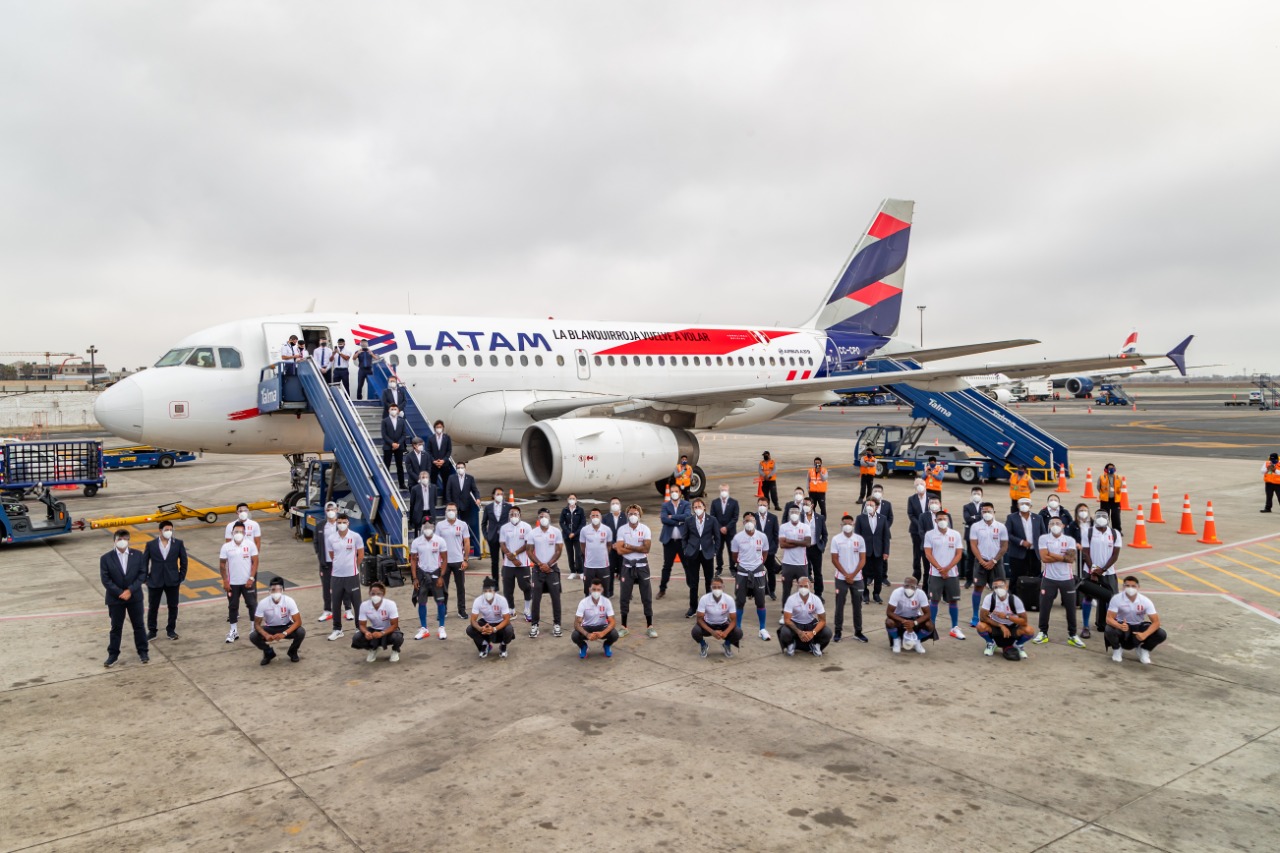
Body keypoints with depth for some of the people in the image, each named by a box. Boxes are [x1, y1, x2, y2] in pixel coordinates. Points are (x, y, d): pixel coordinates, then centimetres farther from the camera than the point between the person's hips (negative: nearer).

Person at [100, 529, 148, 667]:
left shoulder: (137, 555, -1)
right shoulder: (106, 558, -5)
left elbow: (142, 574, -4)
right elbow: (105, 579, -8)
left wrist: (130, 590, -14)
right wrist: (120, 593, -16)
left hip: (135, 597, 1)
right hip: (115, 598, -1)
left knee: (139, 625, 9)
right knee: (116, 627, 8)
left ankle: (143, 652, 21)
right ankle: (113, 655, 19)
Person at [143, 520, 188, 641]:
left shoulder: (178, 543, 0)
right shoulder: (151, 544, -1)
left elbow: (183, 561, 4)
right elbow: (144, 562, 2)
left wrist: (182, 577, 0)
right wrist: (145, 577, -4)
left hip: (172, 581, 0)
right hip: (155, 581, 0)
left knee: (173, 607, 7)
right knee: (153, 607, 8)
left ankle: (171, 630, 20)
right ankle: (152, 631, 21)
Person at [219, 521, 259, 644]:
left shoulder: (250, 544, -6)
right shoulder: (226, 547, -3)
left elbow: (255, 562, -4)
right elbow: (222, 565, 2)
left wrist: (251, 578, -11)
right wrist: (225, 581, -2)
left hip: (248, 582, -1)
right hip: (232, 583, 1)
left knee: (252, 605, 4)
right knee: (233, 606, 9)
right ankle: (233, 631, 21)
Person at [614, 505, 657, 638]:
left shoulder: (645, 529, -4)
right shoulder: (622, 529, -5)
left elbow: (646, 548, -15)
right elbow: (620, 550, -13)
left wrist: (628, 546, -12)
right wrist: (638, 548, -12)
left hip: (642, 566, 0)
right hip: (628, 566, 0)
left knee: (647, 597, 3)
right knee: (625, 597, 6)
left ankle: (650, 627, 12)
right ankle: (624, 627, 17)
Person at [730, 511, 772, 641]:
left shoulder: (762, 536, -6)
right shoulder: (737, 537, -9)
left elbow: (765, 554, 9)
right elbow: (734, 556, 4)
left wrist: (758, 564, 8)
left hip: (758, 572, 1)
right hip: (742, 572, -1)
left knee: (760, 601, 6)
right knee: (740, 601, 5)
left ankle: (762, 629, 18)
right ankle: (738, 628, 17)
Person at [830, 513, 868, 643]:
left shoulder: (859, 539, 2)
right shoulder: (836, 539, -2)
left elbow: (863, 560, 1)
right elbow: (834, 560, -4)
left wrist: (853, 575, -9)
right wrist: (846, 575, -10)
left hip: (857, 578, 1)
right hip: (841, 578, -1)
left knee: (857, 605, 6)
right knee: (839, 605, 2)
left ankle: (858, 632, 15)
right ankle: (838, 631, 9)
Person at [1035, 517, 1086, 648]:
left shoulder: (1070, 540, 1)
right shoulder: (1043, 539, -2)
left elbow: (1071, 559, -14)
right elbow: (1044, 558, -13)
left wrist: (1052, 554, -14)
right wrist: (1063, 557, -11)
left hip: (1067, 578, 1)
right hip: (1049, 578, -1)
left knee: (1071, 607, 7)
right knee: (1044, 606, 5)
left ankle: (1072, 635, 20)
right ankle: (1043, 632, 20)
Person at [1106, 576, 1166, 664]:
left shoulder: (1145, 601, -16)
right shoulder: (1116, 599, -20)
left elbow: (1156, 622, -18)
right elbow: (1109, 618, -23)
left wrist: (1144, 634, -35)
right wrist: (1120, 626, -46)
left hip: (1139, 626, 2)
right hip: (1122, 625, -2)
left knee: (1161, 635, -22)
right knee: (1110, 630, -35)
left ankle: (1144, 649, 9)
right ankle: (1117, 649, 1)